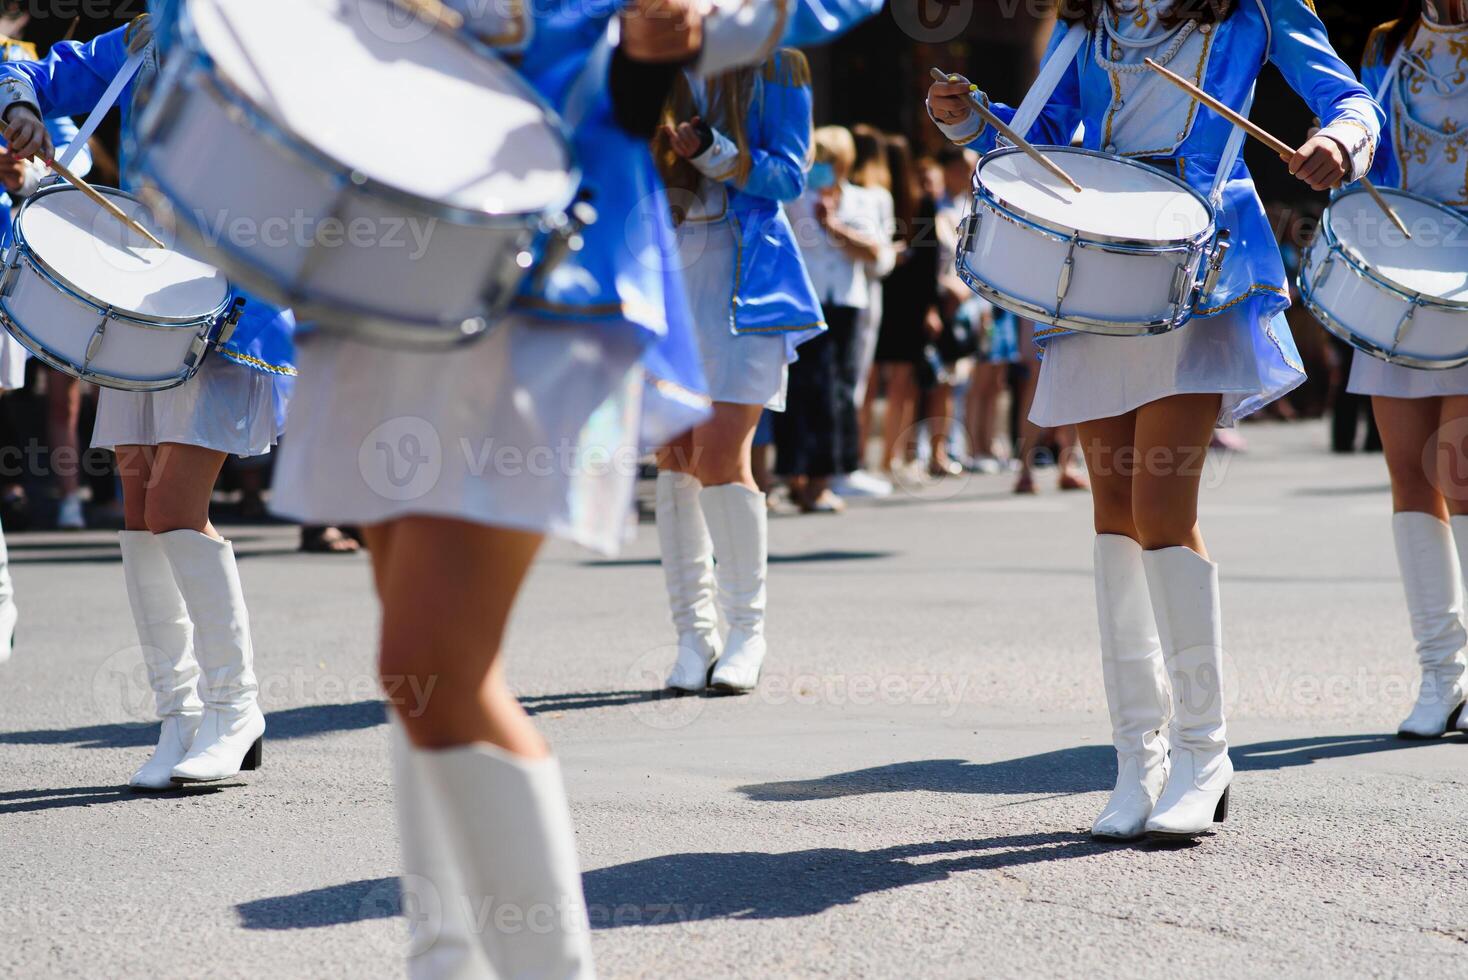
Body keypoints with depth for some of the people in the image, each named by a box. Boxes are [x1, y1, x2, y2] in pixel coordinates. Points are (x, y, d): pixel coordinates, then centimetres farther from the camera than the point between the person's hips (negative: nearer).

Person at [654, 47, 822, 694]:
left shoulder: (773, 66, 3)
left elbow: (789, 177, -4)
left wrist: (712, 151, -18)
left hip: (742, 273, -4)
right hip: (662, 267, 4)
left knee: (719, 454, -11)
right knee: (674, 456, 1)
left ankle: (746, 632, 2)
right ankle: (692, 635, 8)